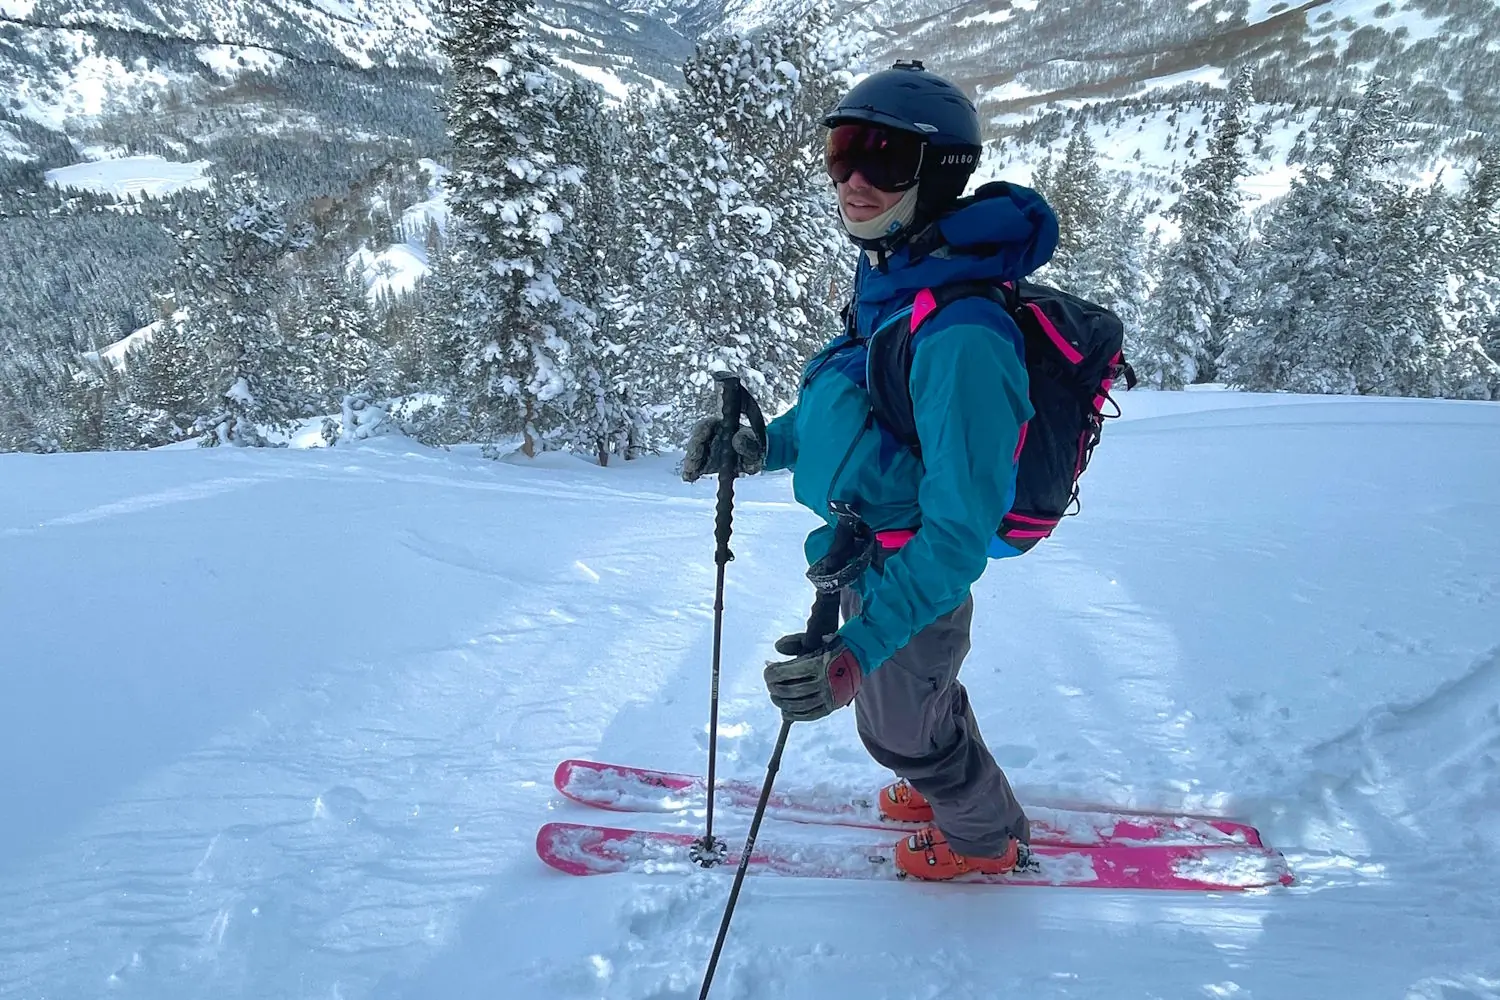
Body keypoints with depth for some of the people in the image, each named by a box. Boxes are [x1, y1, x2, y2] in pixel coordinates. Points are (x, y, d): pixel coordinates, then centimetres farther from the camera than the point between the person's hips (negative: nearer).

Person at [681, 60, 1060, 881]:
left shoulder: (960, 334, -35)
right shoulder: (891, 278, -5)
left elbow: (960, 528, -36)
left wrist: (856, 651, -43)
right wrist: (762, 446, 3)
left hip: (908, 584, -8)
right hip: (869, 557, 8)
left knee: (903, 730, 19)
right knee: (924, 688, 32)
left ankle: (986, 836, 49)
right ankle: (948, 786, 62)